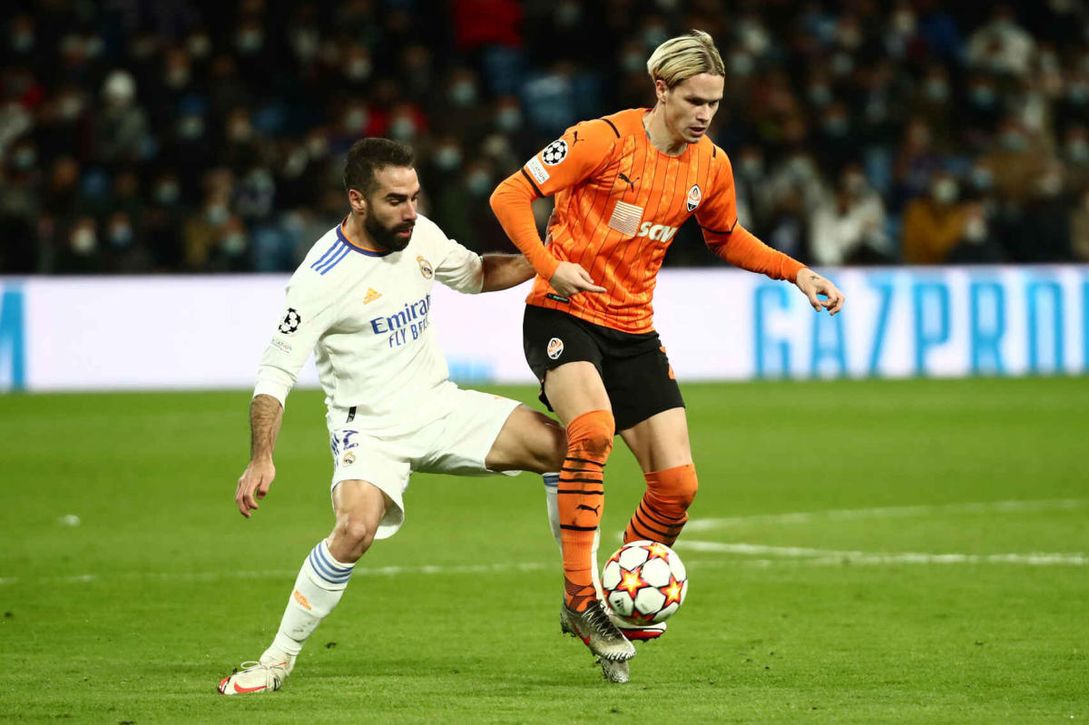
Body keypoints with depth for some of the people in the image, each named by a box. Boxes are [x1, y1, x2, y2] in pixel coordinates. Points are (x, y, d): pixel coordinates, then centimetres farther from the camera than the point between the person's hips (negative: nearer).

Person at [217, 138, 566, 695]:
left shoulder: (420, 234, -1)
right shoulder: (323, 277, -20)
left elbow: (473, 274, 21)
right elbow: (275, 374, -16)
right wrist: (261, 461, -27)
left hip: (442, 407, 7)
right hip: (372, 429, -6)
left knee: (563, 448, -6)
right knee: (355, 531, -33)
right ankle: (278, 659, -14)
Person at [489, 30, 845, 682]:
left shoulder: (710, 165, 3)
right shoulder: (604, 140, -14)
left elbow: (728, 238, 23)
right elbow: (510, 195, -11)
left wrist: (796, 272, 10)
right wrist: (549, 265, -24)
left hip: (633, 329, 6)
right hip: (564, 313, -6)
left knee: (677, 483, -5)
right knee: (594, 430, -34)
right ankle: (581, 599, -26)